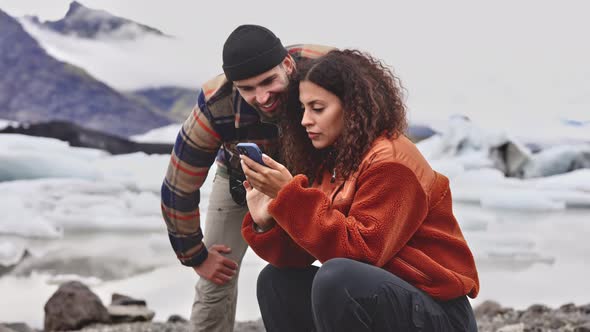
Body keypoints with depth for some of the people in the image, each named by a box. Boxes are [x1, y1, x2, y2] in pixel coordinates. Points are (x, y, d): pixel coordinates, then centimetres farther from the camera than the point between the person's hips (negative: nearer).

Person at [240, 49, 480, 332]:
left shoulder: (389, 161, -16)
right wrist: (266, 221, -16)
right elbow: (298, 255, 4)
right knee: (276, 280, 5)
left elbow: (360, 252, -26)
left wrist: (289, 195, -26)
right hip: (375, 294, 8)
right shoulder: (332, 161, 7)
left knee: (338, 276, -32)